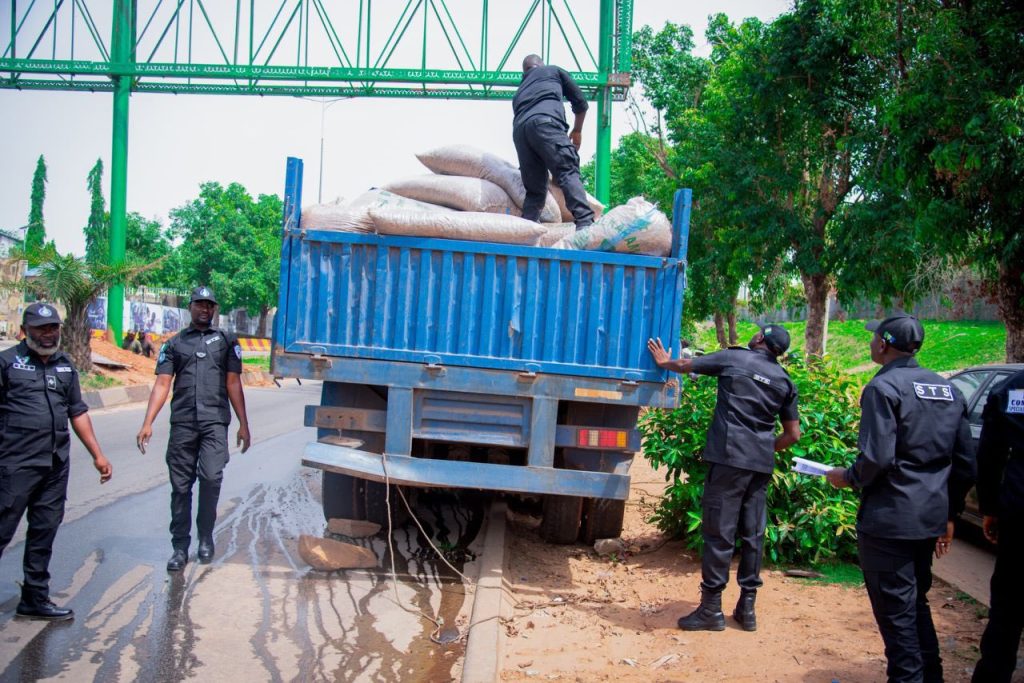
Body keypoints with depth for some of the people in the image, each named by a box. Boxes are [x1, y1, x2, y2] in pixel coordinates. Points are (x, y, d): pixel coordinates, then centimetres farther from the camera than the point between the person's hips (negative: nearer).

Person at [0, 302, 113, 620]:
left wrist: (97, 455, 17)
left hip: (56, 465, 6)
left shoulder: (65, 365, 15)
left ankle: (35, 599, 23)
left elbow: (78, 412, 20)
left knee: (44, 532, 12)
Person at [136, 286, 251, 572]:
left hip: (215, 423, -1)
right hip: (182, 423, 1)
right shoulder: (174, 344, 14)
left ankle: (206, 537, 5)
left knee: (211, 478, -16)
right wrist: (148, 423, -6)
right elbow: (162, 384, 5)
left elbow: (233, 384, 10)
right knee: (181, 486, 3)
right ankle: (180, 547, 13)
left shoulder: (226, 341, 13)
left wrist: (243, 424, 5)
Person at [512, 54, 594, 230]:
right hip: (544, 121, -5)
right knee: (568, 173, -15)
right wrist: (577, 131, 34)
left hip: (519, 129, 5)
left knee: (534, 189, 9)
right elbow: (580, 101, 22)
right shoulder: (554, 71, 31)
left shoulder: (520, 90, 41)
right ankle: (585, 223, -33)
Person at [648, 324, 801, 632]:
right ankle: (747, 607, 17)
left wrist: (665, 362, 33)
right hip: (762, 464, 5)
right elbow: (793, 434, 13)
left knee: (719, 532, -3)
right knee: (753, 534, 10)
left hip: (730, 457, -5)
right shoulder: (785, 381, 13)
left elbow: (687, 365, 13)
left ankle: (711, 608, 0)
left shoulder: (733, 358, 1)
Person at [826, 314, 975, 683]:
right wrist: (949, 514, 20)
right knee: (916, 602, 21)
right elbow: (965, 464, 13)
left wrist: (848, 477, -3)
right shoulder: (948, 389, 11)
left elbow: (876, 458, -22)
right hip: (930, 519, 8)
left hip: (888, 519, -8)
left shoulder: (884, 387, -13)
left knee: (895, 610, 1)